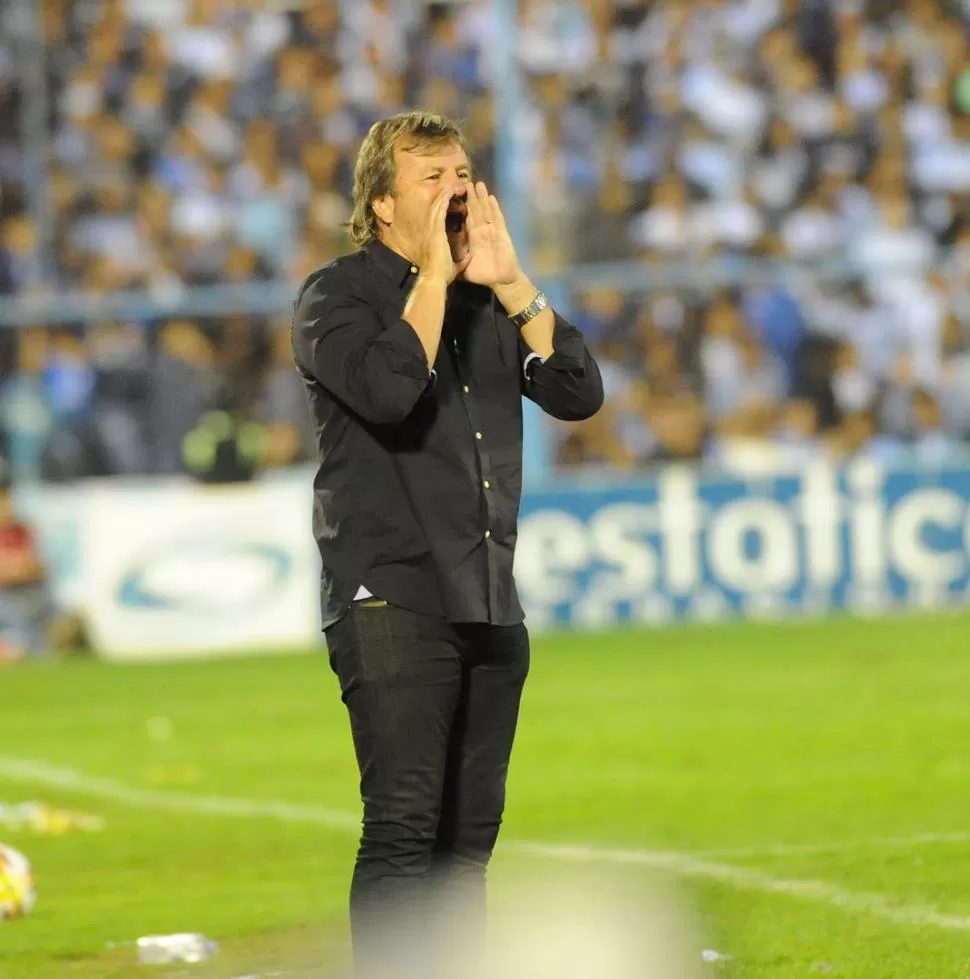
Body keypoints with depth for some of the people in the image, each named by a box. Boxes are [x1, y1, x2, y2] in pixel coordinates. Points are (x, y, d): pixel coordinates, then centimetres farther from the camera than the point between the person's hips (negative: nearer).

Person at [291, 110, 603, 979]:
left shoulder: (489, 300, 16)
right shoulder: (338, 296, -1)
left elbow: (580, 393, 3)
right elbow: (391, 391, -21)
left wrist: (509, 281, -3)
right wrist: (435, 273, -12)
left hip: (490, 609, 6)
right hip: (390, 603, -6)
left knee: (469, 835, 7)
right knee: (403, 826, -15)